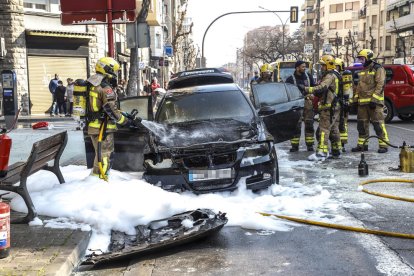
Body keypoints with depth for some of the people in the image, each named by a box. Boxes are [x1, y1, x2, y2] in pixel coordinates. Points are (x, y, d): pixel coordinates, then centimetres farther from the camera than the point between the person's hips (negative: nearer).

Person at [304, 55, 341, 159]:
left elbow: (321, 88, -27)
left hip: (328, 108, -11)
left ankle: (322, 151, -18)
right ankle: (336, 151, 21)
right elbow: (323, 92, 21)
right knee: (334, 130, 14)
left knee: (324, 129, -13)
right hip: (333, 107, 11)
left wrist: (307, 89, -32)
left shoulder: (330, 76, -12)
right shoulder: (333, 76, 21)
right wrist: (313, 95, 9)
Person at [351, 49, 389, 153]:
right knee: (362, 123, 9)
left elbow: (380, 85, -13)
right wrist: (356, 97, 14)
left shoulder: (378, 69, -6)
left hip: (374, 101, -8)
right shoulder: (363, 70, 19)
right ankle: (362, 144, 17)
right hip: (362, 101, 8)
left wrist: (374, 99, -20)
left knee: (378, 123, -8)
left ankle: (383, 145, -3)